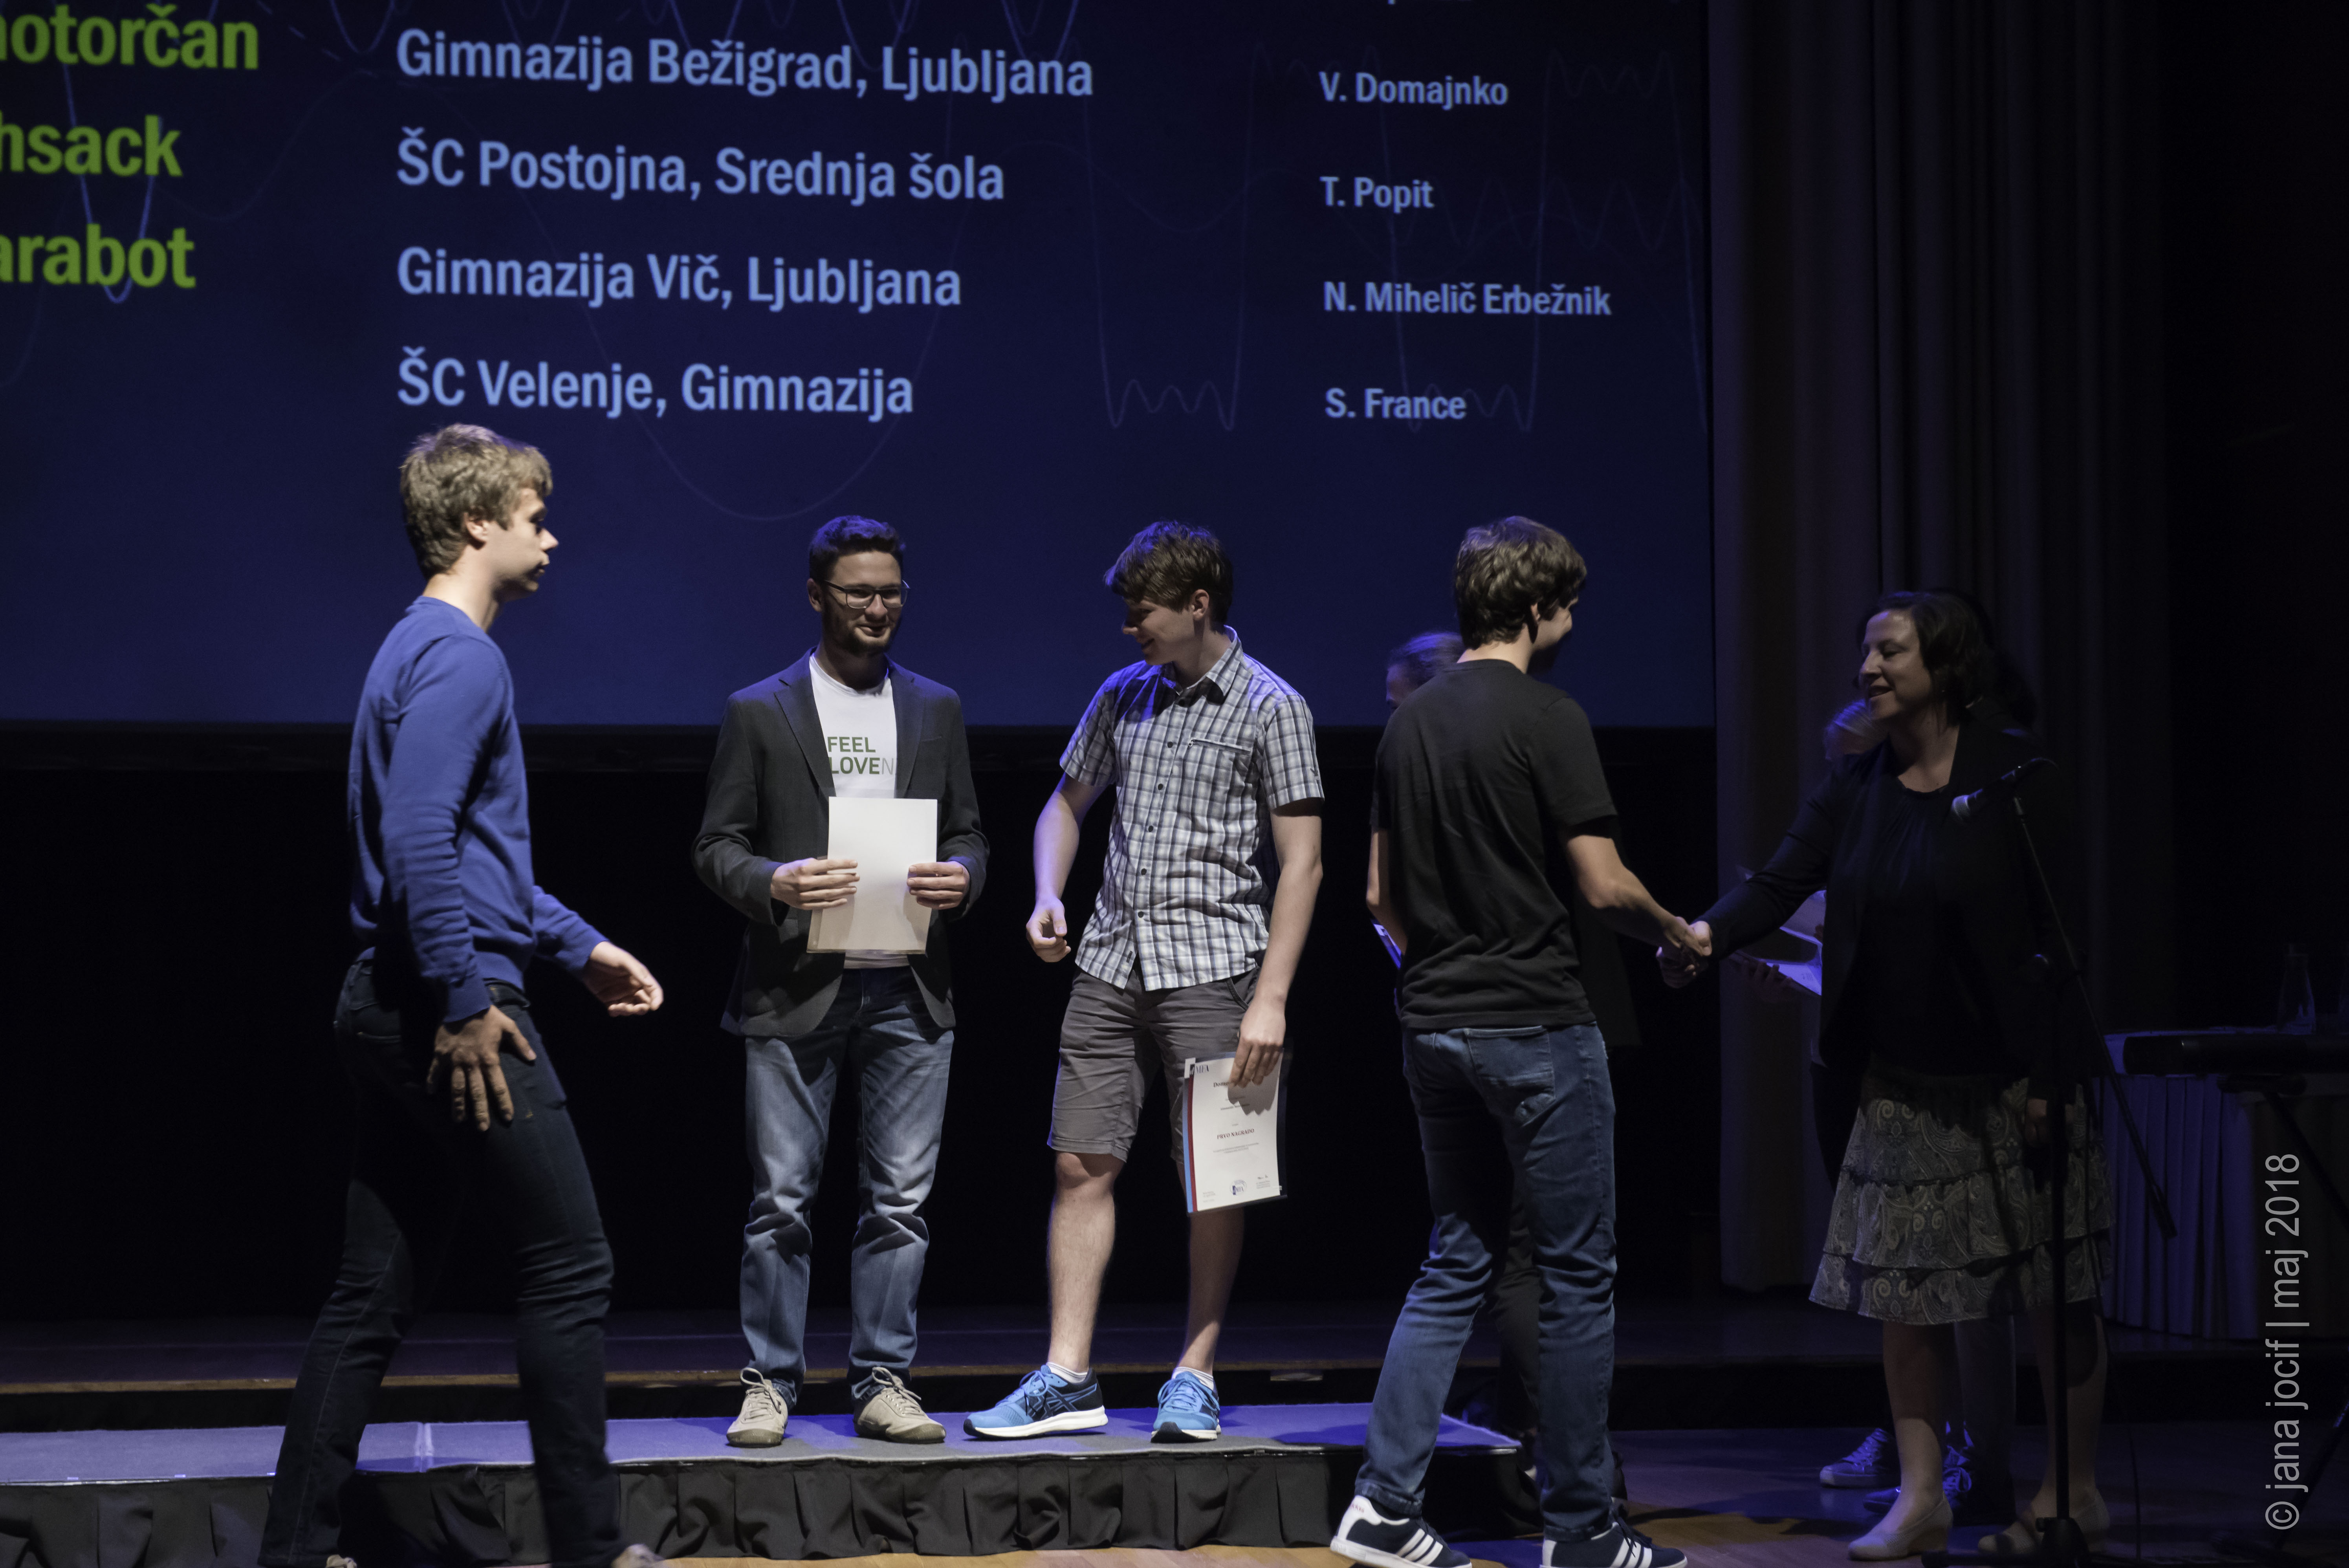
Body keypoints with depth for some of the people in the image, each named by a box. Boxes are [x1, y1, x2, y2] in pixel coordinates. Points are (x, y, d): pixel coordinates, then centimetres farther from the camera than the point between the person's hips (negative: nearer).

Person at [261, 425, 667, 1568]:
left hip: (399, 1014, 10)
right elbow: (419, 842, -23)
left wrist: (581, 947, 28)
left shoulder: (429, 649, 20)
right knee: (569, 1265, -2)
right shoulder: (458, 657, -12)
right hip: (455, 1012, -10)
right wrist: (467, 1002, -22)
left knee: (378, 1292, 10)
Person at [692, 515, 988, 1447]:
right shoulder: (759, 713, 5)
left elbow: (968, 833, 16)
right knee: (781, 1201, -1)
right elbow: (716, 845, 3)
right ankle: (771, 1385, 7)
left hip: (907, 991, 3)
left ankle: (883, 1384, 10)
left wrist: (961, 877, -7)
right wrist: (774, 883, -17)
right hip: (795, 989, -3)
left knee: (900, 1200, 3)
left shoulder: (937, 710, 14)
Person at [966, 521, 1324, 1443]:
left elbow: (1302, 864, -6)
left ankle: (1195, 1379, 9)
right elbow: (1067, 803, 26)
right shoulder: (1123, 697, 12)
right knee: (1082, 1164, 1)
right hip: (1110, 964, 5)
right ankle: (1068, 1379, 5)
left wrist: (1271, 998, -13)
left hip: (1212, 966, -5)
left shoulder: (1271, 708, -4)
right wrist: (1048, 896, 6)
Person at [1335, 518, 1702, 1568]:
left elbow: (1382, 895, 14)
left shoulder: (1409, 721, 10)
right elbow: (1605, 885, -14)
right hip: (1535, 1026, -7)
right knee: (1577, 1274, 2)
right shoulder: (1545, 717, -12)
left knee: (1455, 1265, 13)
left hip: (1433, 1025, 7)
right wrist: (1676, 934, 4)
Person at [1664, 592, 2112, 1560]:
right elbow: (1781, 882, -4)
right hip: (1905, 1081, 5)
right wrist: (1708, 934, -26)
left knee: (2056, 1291, 3)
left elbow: (2055, 924, -10)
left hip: (2013, 1075, -5)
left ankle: (2073, 1489, 15)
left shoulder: (2012, 773, -9)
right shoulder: (1855, 787, 5)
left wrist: (2049, 1077, -14)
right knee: (1903, 1288, 3)